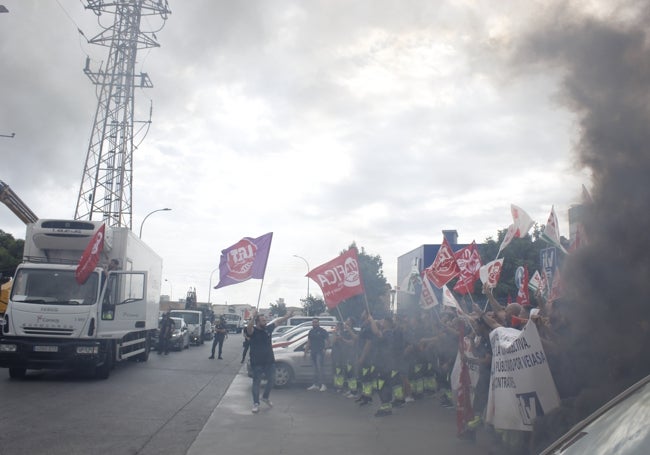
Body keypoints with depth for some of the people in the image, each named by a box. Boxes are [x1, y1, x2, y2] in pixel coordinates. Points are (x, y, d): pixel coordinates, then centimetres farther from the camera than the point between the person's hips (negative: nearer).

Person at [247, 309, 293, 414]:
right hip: (257, 362, -6)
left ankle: (265, 397, 36)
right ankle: (256, 404, 9)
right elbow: (248, 328, -38)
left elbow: (278, 321, 16)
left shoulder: (268, 328, 3)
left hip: (269, 361, 6)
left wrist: (287, 316, 10)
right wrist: (253, 318, -54)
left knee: (271, 379, 14)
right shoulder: (253, 330, -14)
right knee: (256, 382, 1)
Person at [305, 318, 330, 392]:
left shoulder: (322, 331, -2)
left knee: (319, 368, -14)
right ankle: (315, 385, 14)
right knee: (315, 369, 10)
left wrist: (324, 348, -16)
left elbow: (327, 340, -5)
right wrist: (305, 351, 17)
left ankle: (323, 385, -15)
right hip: (313, 352, 7)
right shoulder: (310, 332, 17)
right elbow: (308, 343, 21)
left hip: (320, 352, -7)